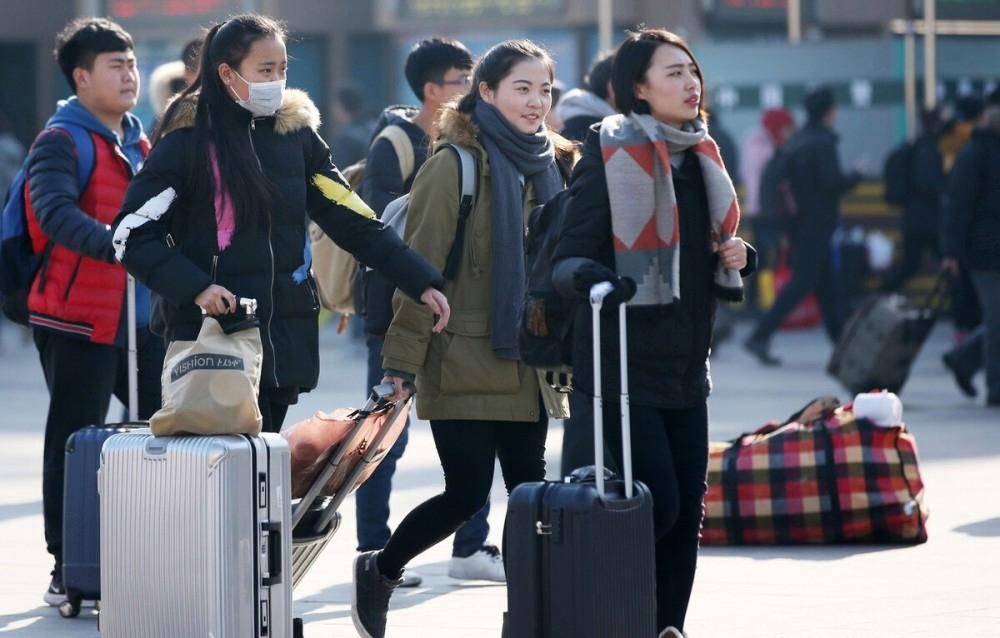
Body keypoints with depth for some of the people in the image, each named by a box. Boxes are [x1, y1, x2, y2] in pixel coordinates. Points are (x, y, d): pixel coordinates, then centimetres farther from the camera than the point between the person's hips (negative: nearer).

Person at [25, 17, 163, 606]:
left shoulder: (139, 143, 16)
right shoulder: (62, 142, -10)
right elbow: (57, 213, -27)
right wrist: (116, 247, -42)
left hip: (144, 319, 8)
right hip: (78, 321, -8)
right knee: (75, 445, -2)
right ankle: (68, 572, 5)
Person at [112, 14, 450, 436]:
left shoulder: (296, 134, 8)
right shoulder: (189, 141, -6)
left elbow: (354, 221, 10)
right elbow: (132, 235, -7)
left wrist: (422, 282, 3)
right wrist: (193, 288, -19)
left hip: (286, 337, 5)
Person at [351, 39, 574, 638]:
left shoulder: (549, 164, 11)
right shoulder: (456, 164, -10)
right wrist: (403, 360, -16)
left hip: (527, 364, 6)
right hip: (465, 361, -6)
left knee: (529, 491, 2)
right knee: (468, 492, -5)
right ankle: (379, 570, 18)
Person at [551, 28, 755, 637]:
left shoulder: (701, 155, 12)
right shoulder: (611, 155, -10)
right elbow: (570, 257, -12)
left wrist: (736, 256, 4)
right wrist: (594, 278, -34)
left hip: (686, 365, 7)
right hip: (627, 362, -7)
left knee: (687, 510, 6)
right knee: (658, 503, -12)